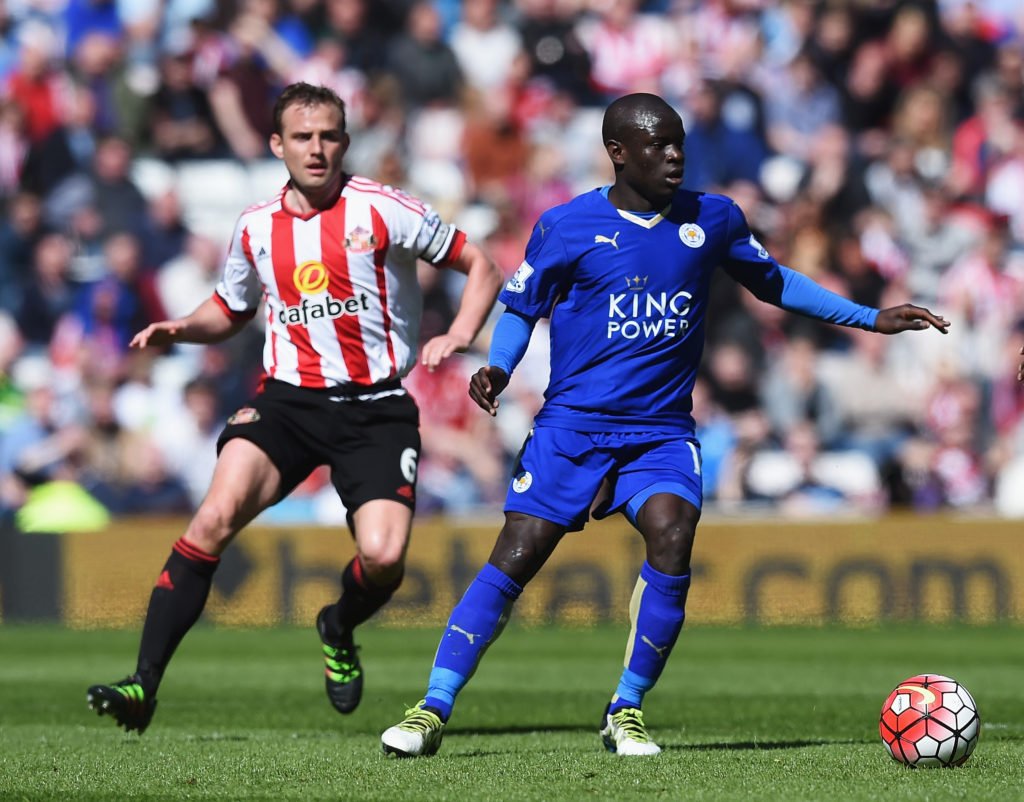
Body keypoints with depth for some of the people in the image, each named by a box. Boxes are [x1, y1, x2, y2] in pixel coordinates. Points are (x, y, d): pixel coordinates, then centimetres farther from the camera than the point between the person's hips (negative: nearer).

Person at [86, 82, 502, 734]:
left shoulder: (383, 210, -3)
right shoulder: (257, 228, 8)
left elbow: (481, 267, 5)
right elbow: (230, 311, 26)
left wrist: (456, 337, -11)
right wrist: (179, 329, 6)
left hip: (377, 407, -2)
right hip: (289, 398, 2)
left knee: (383, 559, -19)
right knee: (217, 516, -22)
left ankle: (339, 631, 20)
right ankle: (144, 686, -22)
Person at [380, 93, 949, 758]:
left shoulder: (714, 220, 5)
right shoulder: (568, 227, -2)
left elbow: (774, 282, 21)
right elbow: (522, 306, 9)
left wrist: (872, 319, 18)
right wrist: (498, 369, -11)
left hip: (662, 433, 2)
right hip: (572, 424, -2)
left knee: (673, 536, -24)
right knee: (514, 559, -11)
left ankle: (626, 713, -10)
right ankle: (433, 710, -2)